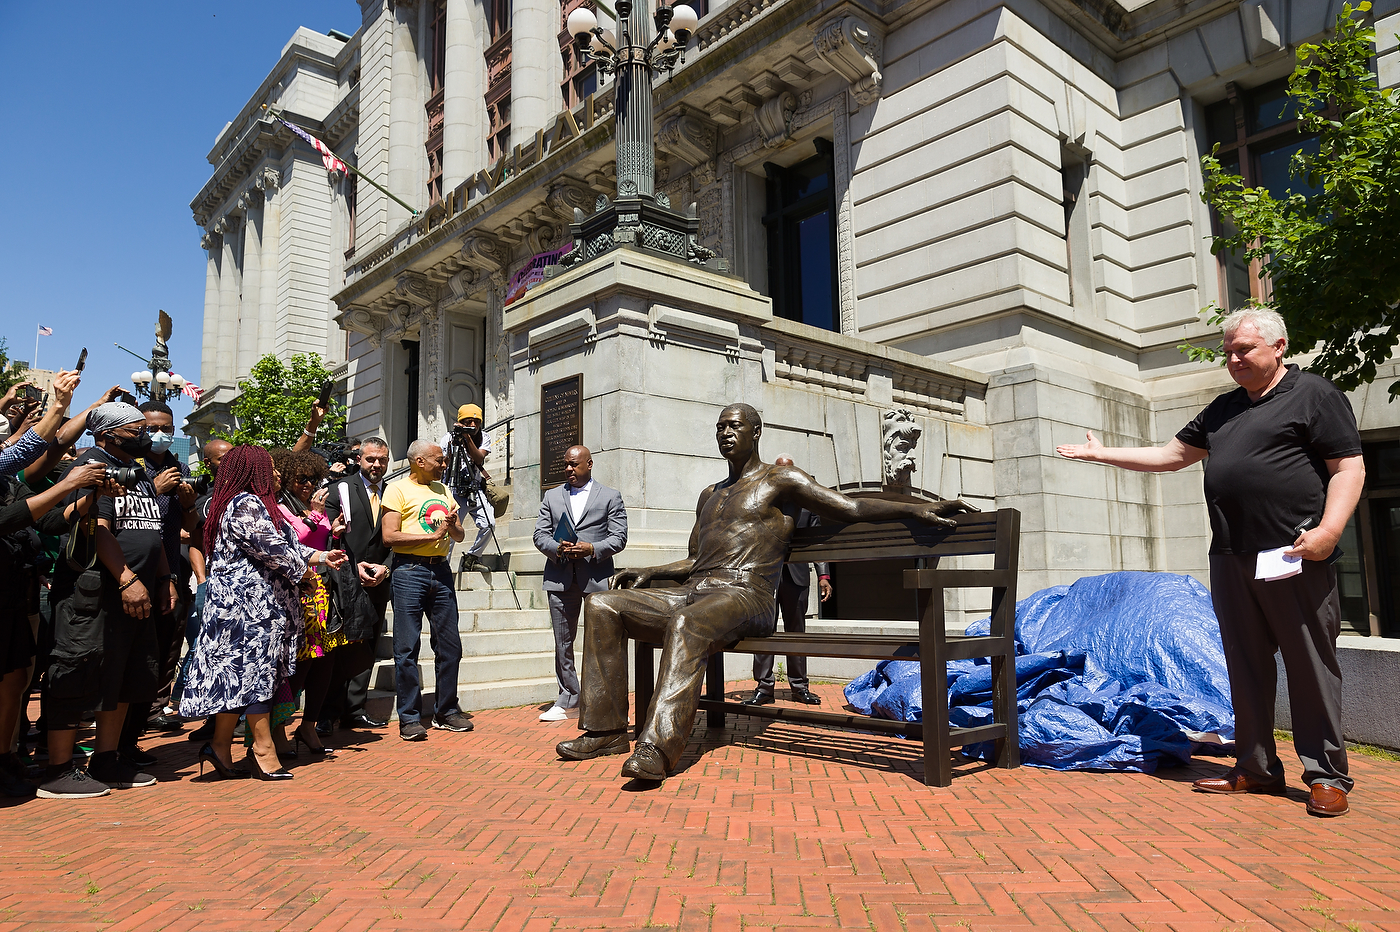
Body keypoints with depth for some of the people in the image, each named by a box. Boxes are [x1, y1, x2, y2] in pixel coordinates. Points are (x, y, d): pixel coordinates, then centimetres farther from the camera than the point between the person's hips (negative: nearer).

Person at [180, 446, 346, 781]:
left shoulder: (250, 503, 20)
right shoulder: (248, 504, -14)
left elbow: (288, 545, 21)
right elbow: (271, 548, -18)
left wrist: (321, 557, 15)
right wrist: (301, 569, -2)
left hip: (240, 602, 11)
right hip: (251, 603, -11)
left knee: (237, 673, 10)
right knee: (256, 671, -6)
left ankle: (221, 748, 15)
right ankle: (264, 750, 0)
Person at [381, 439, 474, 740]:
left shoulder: (442, 490, 19)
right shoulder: (398, 489, -1)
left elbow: (460, 536, 19)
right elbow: (389, 536, -12)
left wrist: (452, 525, -4)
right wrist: (433, 535, -13)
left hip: (441, 571, 6)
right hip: (409, 571, -6)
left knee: (449, 646, 8)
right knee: (407, 649, -2)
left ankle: (446, 711, 20)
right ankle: (409, 718, 7)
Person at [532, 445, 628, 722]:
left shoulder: (610, 496, 7)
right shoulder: (552, 496, 16)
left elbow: (619, 537, 0)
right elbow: (540, 534, 9)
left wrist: (592, 549, -15)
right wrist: (557, 549, -10)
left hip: (597, 577, -3)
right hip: (560, 577, 3)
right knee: (563, 642, 7)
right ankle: (568, 701, 16)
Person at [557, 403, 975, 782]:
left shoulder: (779, 480, 8)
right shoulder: (709, 495, 30)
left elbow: (851, 507, 2)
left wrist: (914, 508, -10)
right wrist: (649, 572, 19)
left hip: (745, 594, -7)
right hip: (695, 590, 7)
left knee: (686, 622, -40)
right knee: (602, 605, -9)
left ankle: (658, 746, -47)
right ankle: (608, 729, -9)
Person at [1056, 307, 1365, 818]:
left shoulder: (1315, 395, 2)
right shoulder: (1224, 408, 21)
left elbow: (1349, 468, -5)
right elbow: (1171, 455, 24)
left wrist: (1328, 530, -18)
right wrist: (1102, 453, 20)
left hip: (1294, 556, -6)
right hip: (1231, 559, 7)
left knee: (1311, 664, -2)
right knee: (1246, 666, 9)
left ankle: (1326, 776, 9)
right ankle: (1257, 768, 17)